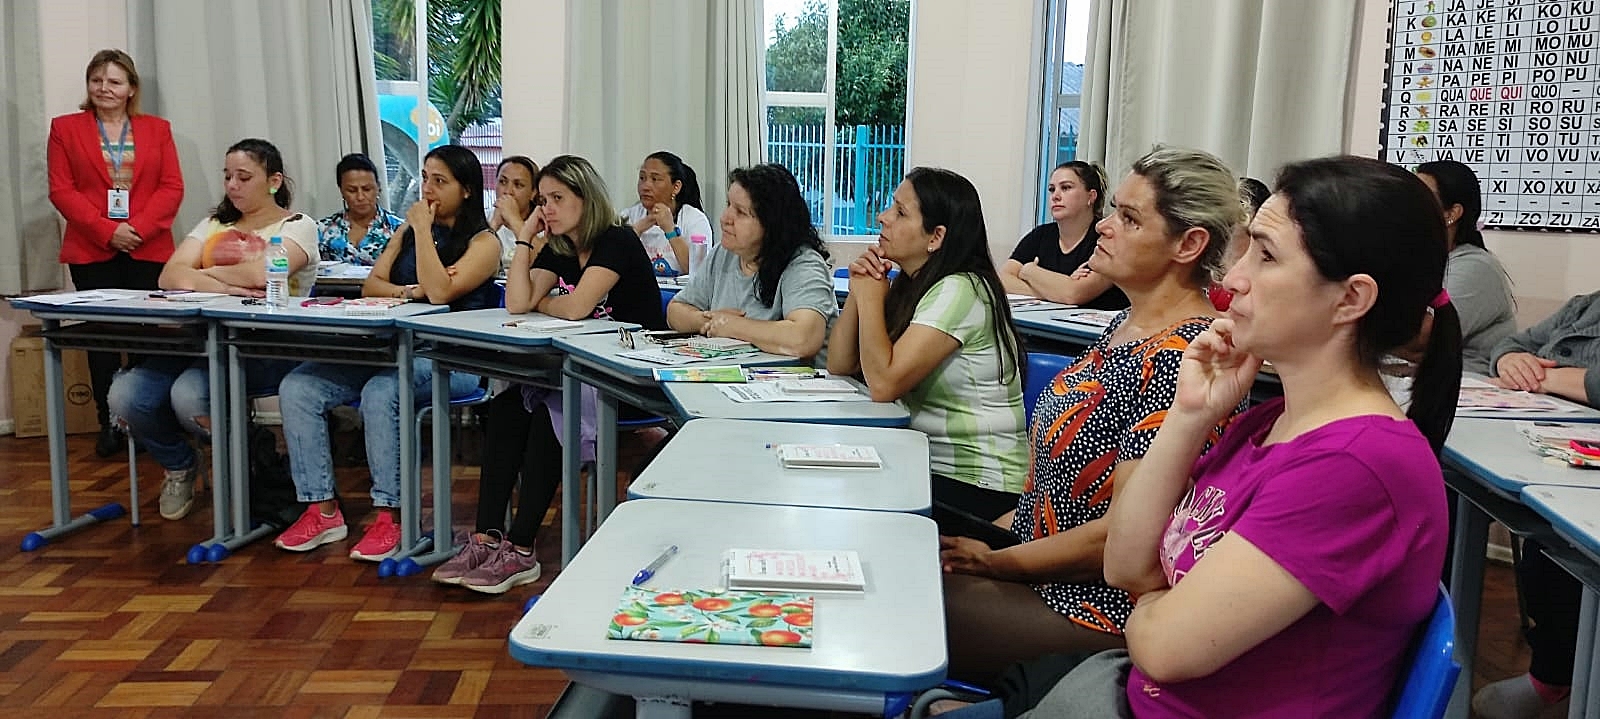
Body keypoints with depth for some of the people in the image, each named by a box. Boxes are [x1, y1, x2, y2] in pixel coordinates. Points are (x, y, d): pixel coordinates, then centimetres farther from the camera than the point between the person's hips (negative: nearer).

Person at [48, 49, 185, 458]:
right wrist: (108, 231, -11)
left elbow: (172, 187, 4)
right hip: (91, 252, 0)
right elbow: (61, 190, 1)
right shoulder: (65, 128, 9)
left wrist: (139, 228, -11)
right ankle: (109, 423, 10)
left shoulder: (157, 129, 11)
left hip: (149, 250, 0)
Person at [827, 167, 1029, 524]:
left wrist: (871, 297, -14)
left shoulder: (959, 290, -20)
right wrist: (859, 290, -5)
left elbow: (884, 383, -27)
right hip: (926, 465, 8)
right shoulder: (908, 285, 8)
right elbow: (840, 365, 7)